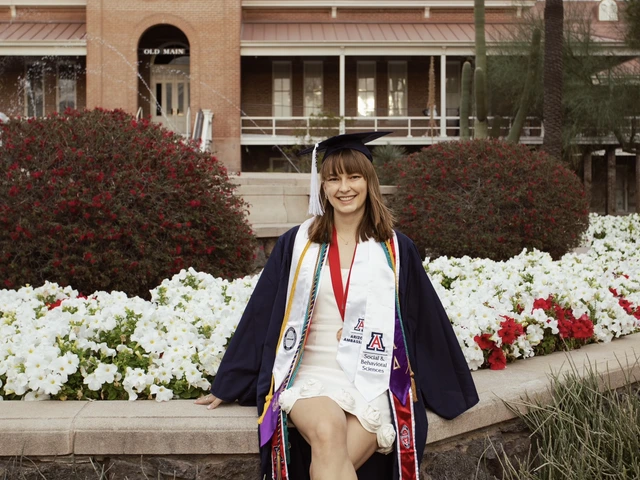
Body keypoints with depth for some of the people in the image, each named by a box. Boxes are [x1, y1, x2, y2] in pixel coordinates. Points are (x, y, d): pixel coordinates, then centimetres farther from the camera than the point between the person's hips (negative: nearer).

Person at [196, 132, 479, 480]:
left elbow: (426, 322, 12)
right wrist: (226, 386, 12)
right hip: (312, 375, 0)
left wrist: (448, 391, 17)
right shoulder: (297, 244, 5)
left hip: (374, 383, 0)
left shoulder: (396, 251, 5)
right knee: (327, 433, -34)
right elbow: (261, 315, 9)